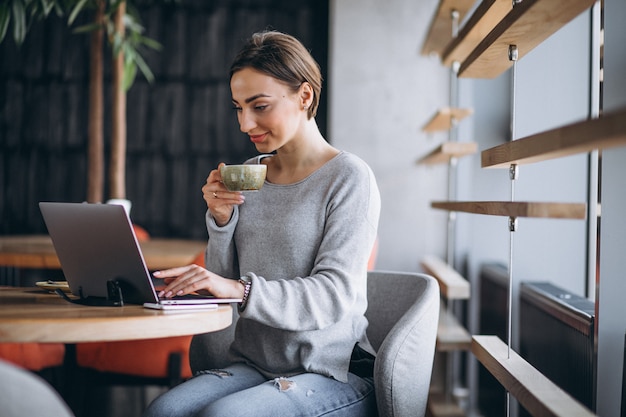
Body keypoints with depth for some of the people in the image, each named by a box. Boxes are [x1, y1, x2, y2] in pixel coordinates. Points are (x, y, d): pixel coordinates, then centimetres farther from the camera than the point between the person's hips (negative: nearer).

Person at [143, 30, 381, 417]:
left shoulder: (348, 177, -6)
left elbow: (334, 295, -17)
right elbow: (224, 282, 14)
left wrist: (242, 290, -30)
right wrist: (221, 220, -4)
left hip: (333, 374, -5)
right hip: (254, 366, 5)